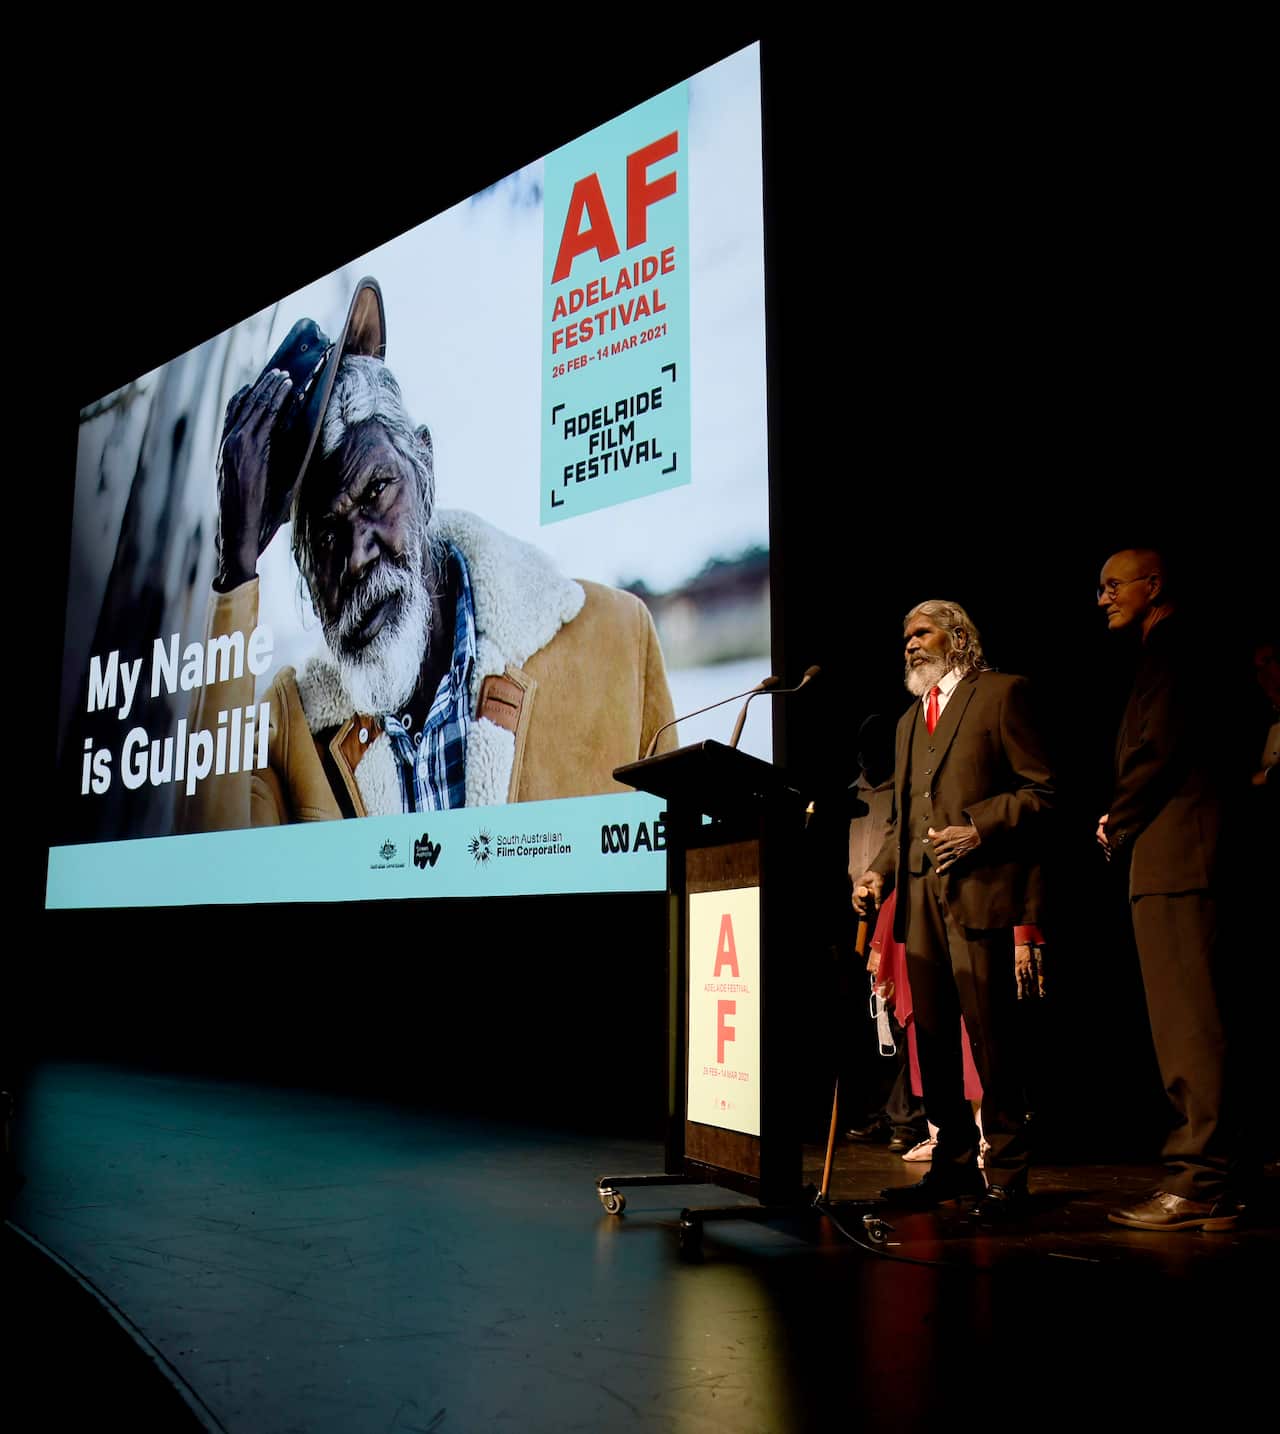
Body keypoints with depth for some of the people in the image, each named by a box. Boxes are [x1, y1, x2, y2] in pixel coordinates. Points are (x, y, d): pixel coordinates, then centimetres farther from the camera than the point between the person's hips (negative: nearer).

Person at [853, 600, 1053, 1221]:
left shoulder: (1001, 693, 3)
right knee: (931, 1037, 8)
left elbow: (1039, 790, -3)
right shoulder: (909, 720, 25)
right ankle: (954, 1163, 18)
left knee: (990, 1035, -7)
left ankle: (1005, 1174, 3)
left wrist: (980, 829, -16)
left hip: (978, 890, -7)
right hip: (921, 895, 7)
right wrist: (880, 870, 10)